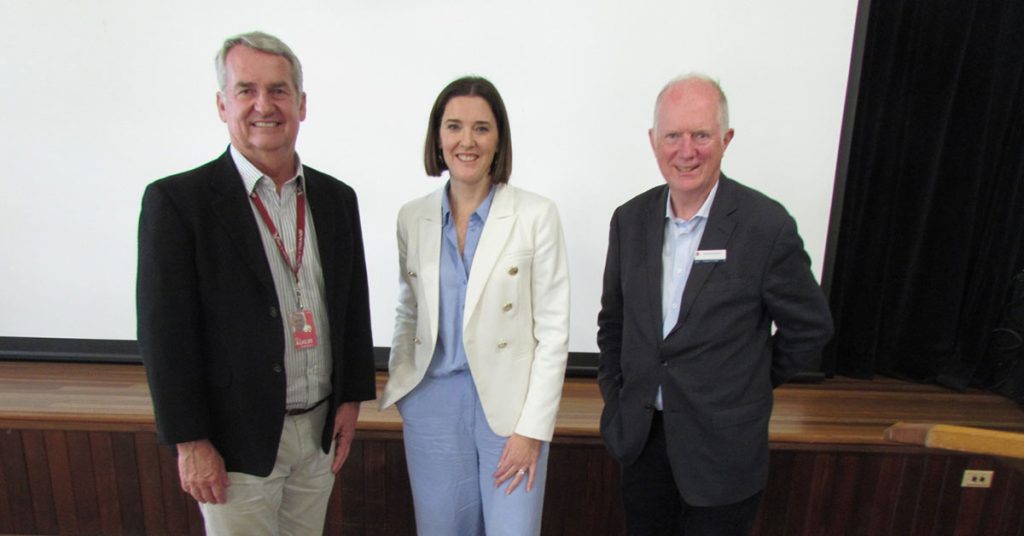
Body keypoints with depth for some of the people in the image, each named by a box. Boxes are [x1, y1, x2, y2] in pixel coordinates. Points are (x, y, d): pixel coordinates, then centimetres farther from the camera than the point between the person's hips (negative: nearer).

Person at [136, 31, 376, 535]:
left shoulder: (337, 198, 2)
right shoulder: (175, 200, -11)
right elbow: (164, 333, -10)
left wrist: (351, 398, 6)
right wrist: (190, 441, -10)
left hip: (322, 428, 4)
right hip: (235, 437, -4)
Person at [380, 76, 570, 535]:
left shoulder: (536, 215, -8)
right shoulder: (412, 218, 3)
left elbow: (553, 330, -8)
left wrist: (533, 428, -10)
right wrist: (397, 385, 5)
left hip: (508, 403, -2)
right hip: (432, 404, 3)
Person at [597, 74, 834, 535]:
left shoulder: (767, 226, -15)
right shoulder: (629, 220, -2)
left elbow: (810, 328, -3)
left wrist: (749, 386, 2)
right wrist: (615, 395, 7)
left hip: (721, 452, -3)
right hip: (641, 438, 4)